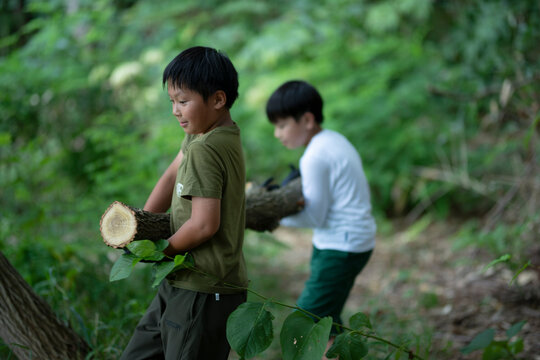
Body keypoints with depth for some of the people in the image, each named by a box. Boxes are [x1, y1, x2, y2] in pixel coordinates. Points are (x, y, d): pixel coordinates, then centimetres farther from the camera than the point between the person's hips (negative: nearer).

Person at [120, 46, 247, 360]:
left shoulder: (204, 150, -22)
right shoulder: (221, 133, 7)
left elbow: (204, 225, -26)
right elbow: (174, 174, 16)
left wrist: (162, 249, -9)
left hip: (203, 294, -10)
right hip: (182, 286, 10)